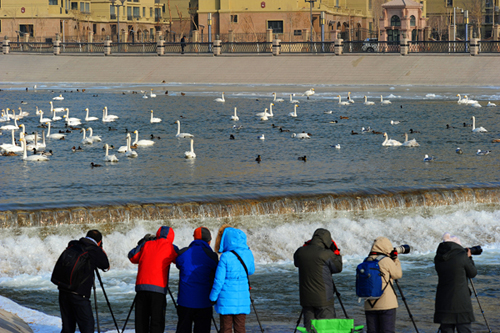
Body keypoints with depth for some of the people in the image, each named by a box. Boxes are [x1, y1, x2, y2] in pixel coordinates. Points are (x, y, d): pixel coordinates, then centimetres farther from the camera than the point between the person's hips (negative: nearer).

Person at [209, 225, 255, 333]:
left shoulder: (225, 257, -14)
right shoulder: (248, 254, 0)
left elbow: (219, 280, -11)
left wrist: (213, 297, -1)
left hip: (226, 300, -4)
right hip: (243, 299, 4)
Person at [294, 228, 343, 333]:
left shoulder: (301, 252, 2)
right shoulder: (326, 254, -13)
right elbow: (338, 268, 1)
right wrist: (336, 251, 9)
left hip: (306, 299, 5)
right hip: (323, 299, -5)